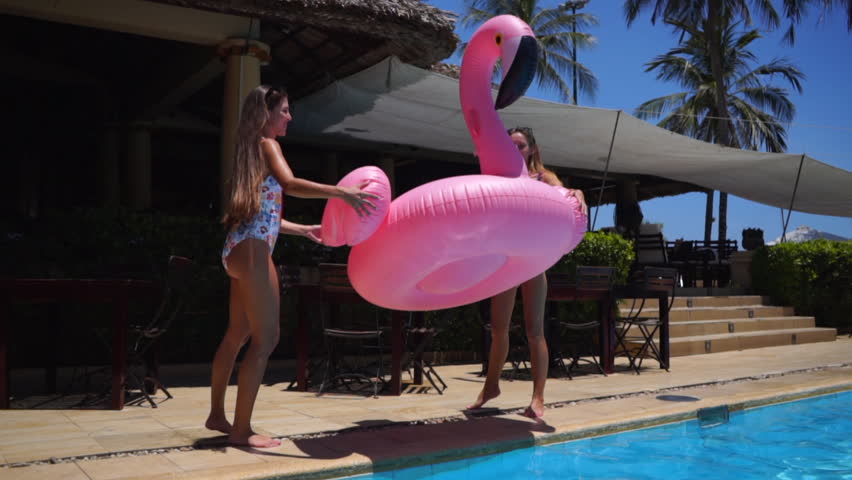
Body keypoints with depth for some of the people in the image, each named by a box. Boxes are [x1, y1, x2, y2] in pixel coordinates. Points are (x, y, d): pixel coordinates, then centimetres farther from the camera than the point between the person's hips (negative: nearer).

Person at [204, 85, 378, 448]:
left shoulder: (252, 149, 23)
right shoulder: (266, 144, -4)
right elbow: (290, 184, -24)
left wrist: (304, 230, 22)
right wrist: (341, 192, -29)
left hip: (241, 249, 10)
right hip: (253, 250, -10)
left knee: (237, 335, 16)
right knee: (266, 338, -8)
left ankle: (217, 415, 26)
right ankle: (242, 430, -5)